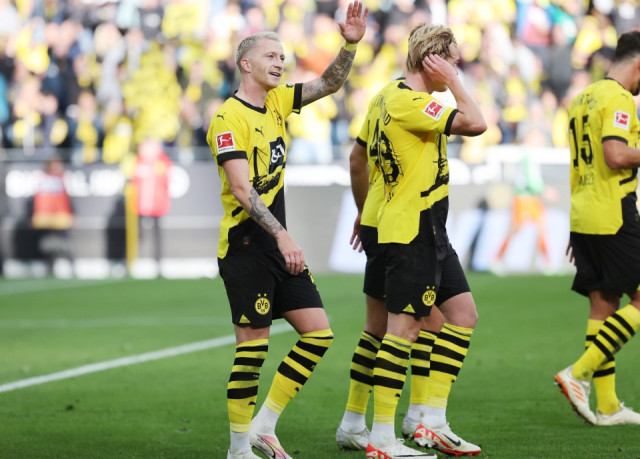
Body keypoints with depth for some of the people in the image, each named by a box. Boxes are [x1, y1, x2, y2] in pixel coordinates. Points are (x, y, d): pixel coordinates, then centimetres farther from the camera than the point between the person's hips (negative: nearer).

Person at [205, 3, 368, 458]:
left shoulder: (276, 102, 11)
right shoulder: (229, 118, -12)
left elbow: (328, 84, 14)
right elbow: (242, 191, -20)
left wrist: (350, 44, -4)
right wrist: (283, 236, -26)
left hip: (279, 245, 8)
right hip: (246, 246, -8)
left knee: (319, 333, 3)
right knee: (253, 345, -5)